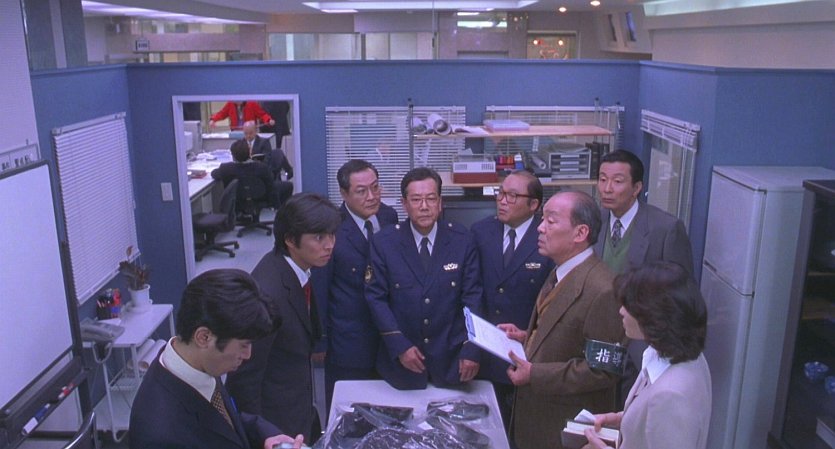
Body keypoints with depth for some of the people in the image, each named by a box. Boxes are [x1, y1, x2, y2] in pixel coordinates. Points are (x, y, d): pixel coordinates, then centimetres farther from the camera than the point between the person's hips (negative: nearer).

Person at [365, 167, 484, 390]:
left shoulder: (462, 240, -4)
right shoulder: (383, 242, -6)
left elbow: (472, 296, -3)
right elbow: (376, 297, -5)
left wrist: (472, 349, -10)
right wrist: (399, 345, -13)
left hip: (450, 357, 1)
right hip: (401, 357, 0)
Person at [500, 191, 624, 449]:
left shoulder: (602, 291, -27)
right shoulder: (561, 273, 3)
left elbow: (604, 370, -25)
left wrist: (534, 374, -23)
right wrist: (527, 338, -1)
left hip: (568, 428, -8)